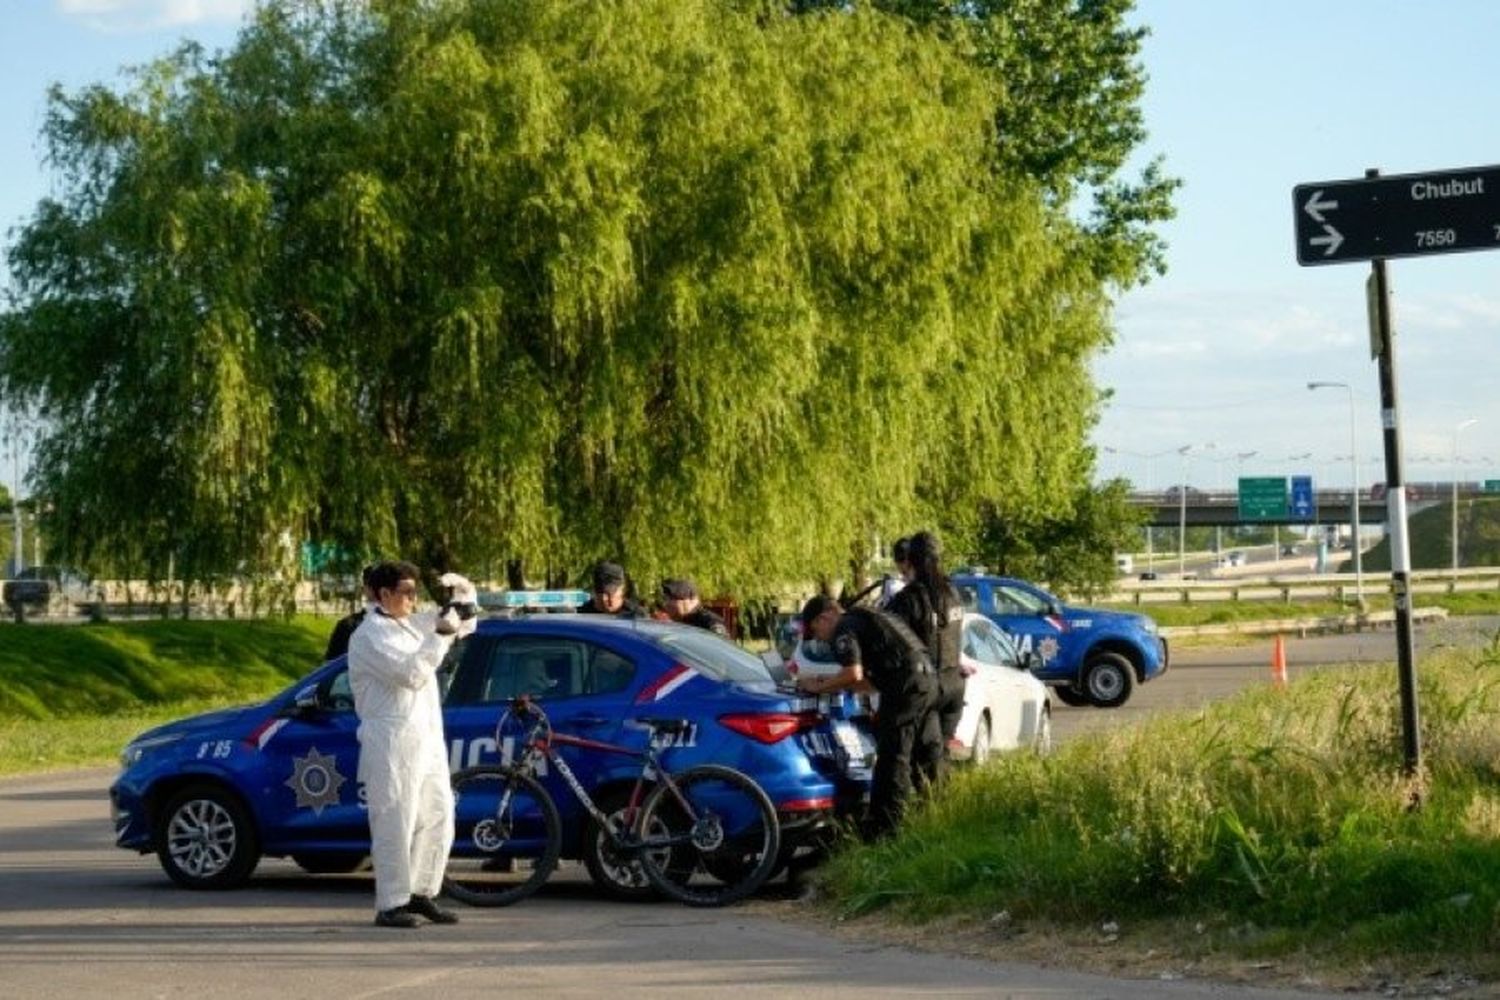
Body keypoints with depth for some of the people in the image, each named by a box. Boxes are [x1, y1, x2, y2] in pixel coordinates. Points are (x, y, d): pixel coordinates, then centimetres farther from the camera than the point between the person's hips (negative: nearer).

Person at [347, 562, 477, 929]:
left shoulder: (412, 625, 18)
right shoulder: (369, 636, -8)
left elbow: (465, 622, 27)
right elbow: (411, 673, -21)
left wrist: (462, 588, 9)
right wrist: (441, 633, -19)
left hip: (427, 740, 9)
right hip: (392, 744, -9)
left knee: (438, 819, 10)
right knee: (394, 825, -7)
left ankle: (420, 893, 20)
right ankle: (391, 905, -3)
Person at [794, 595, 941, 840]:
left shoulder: (845, 629, -1)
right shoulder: (865, 620, 29)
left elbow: (853, 674, -16)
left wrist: (820, 688, -3)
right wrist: (833, 685, 23)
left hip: (906, 684, -10)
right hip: (927, 677, 10)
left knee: (892, 757, -8)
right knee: (924, 754, 16)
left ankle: (881, 830, -9)